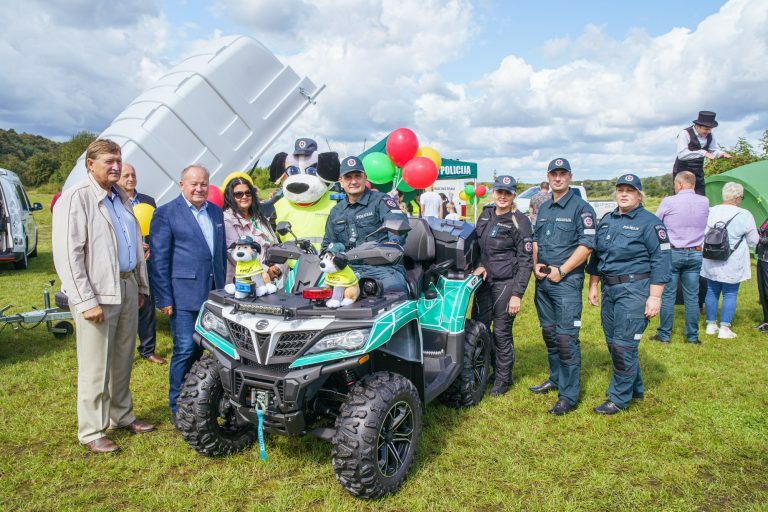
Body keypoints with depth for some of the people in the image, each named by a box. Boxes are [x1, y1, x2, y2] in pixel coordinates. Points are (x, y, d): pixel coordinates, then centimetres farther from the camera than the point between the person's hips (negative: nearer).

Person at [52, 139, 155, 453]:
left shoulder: (121, 198, 13)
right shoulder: (75, 198, -10)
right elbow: (67, 255, -15)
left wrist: (141, 285, 16)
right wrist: (86, 301, -18)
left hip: (127, 288, 7)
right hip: (97, 293, -7)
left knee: (123, 361, 16)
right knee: (95, 368, 2)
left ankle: (122, 415, 31)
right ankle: (91, 432, 16)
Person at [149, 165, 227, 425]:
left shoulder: (216, 211, 14)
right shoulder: (166, 213, -4)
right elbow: (159, 259, -7)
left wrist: (224, 287, 16)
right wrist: (164, 298, -10)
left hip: (214, 294, 6)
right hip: (184, 295, -5)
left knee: (204, 350, 12)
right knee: (185, 351, -3)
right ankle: (178, 407, 12)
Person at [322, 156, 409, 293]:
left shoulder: (381, 200, 6)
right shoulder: (336, 211, 24)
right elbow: (327, 242, 32)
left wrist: (394, 242, -38)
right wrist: (332, 247, 5)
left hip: (383, 267, -4)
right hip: (351, 268, 4)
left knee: (393, 285, -36)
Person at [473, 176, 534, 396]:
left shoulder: (519, 221, -10)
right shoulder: (486, 214, 8)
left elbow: (526, 261, -11)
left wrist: (517, 294, -15)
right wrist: (480, 265, 1)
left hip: (506, 282, -6)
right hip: (485, 279, 6)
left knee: (501, 332, 0)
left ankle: (503, 378, 19)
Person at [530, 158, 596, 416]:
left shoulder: (581, 207, -5)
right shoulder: (543, 208, 16)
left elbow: (587, 245, -13)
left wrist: (561, 270, -15)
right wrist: (536, 265, 5)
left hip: (567, 281, -7)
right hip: (542, 280, 7)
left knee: (566, 338, -8)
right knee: (549, 334, 15)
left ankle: (569, 395, 0)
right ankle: (555, 379, 31)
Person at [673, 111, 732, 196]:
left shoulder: (709, 135, 3)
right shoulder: (685, 134, -16)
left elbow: (715, 150, 10)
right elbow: (681, 154, -29)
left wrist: (721, 153, -14)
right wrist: (703, 153, -35)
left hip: (698, 173, 6)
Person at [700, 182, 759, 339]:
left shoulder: (710, 212, -2)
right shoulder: (744, 215, -12)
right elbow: (753, 241, -2)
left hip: (711, 263, 4)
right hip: (732, 265, -3)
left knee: (712, 292, 13)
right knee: (730, 294, 6)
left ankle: (711, 325, 21)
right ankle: (724, 329, 6)